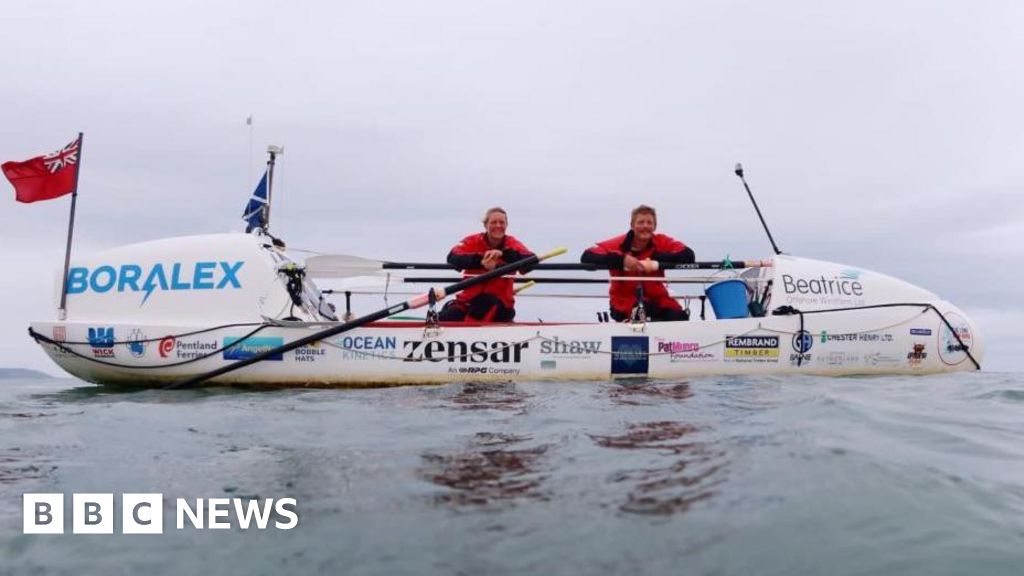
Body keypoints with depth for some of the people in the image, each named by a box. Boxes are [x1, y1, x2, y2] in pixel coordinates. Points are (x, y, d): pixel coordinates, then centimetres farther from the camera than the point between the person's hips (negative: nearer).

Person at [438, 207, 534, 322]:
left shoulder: (512, 244, -2)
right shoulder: (472, 241, -2)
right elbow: (452, 258, -20)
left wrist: (503, 253, -35)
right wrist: (480, 261, -36)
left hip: (500, 304, 1)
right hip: (469, 299, 0)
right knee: (443, 320, -19)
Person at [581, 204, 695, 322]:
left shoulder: (662, 242, -3)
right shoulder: (619, 244, -11)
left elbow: (688, 255, -18)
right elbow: (587, 257, -24)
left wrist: (656, 260, -29)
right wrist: (621, 259, -36)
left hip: (656, 297, 3)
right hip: (625, 300, -3)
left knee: (680, 318, -23)